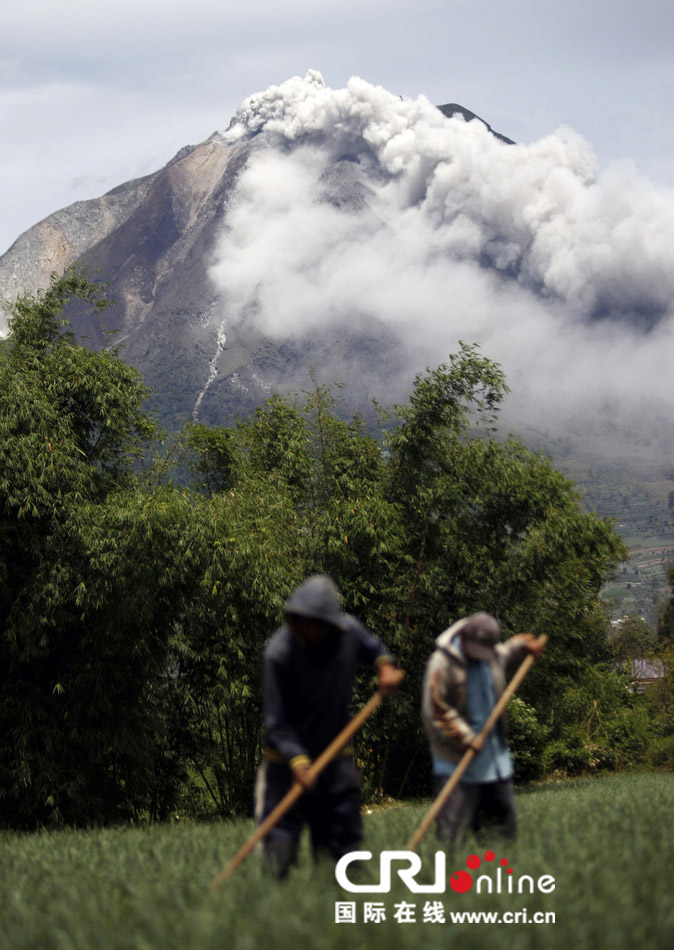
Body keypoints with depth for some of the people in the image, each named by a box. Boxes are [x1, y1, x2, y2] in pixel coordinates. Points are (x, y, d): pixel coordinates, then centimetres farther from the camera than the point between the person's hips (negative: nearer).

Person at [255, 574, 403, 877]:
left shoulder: (349, 631, -8)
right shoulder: (279, 653, -22)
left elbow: (373, 648, 17)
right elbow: (276, 723, -20)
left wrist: (385, 665, -5)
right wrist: (297, 761, -34)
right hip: (288, 760, -4)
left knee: (345, 843, 6)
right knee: (279, 850, -7)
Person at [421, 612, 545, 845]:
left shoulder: (494, 655, 5)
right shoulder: (442, 664, -16)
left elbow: (508, 651, 32)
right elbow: (435, 710, -16)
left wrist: (526, 644, 10)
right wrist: (466, 738, -19)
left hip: (494, 752, 7)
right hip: (457, 757, -7)